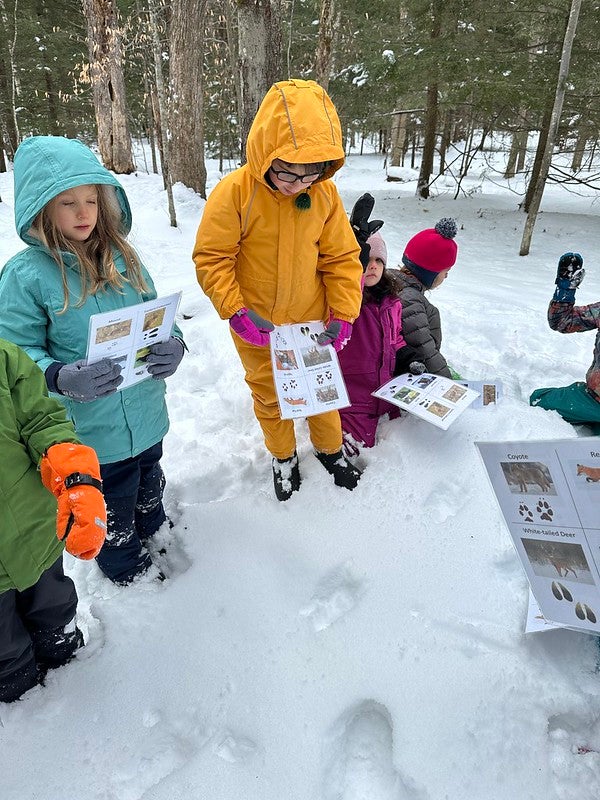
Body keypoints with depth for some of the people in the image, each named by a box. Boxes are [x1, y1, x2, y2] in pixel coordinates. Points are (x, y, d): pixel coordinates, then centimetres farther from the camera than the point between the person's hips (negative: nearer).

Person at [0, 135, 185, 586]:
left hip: (147, 417, 5)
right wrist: (62, 379, -32)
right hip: (92, 431, -4)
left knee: (150, 489, 29)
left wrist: (172, 346, -16)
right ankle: (126, 567, 47)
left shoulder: (122, 258, -2)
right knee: (113, 510, 17)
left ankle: (155, 533, 60)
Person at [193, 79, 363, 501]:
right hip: (257, 327, -2)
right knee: (268, 393, 16)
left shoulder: (325, 193, -10)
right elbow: (212, 259, -14)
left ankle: (330, 447, 44)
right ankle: (283, 455, 41)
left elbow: (342, 257, -2)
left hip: (311, 321, 2)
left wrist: (342, 315, -8)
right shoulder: (235, 192, -19)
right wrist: (236, 312, -22)